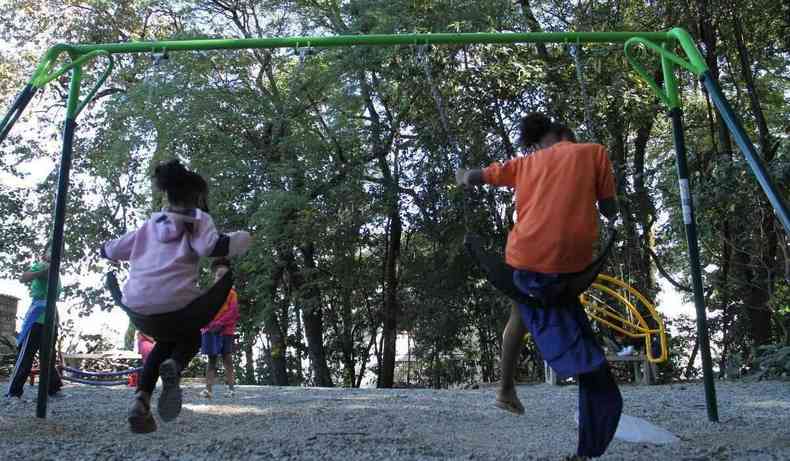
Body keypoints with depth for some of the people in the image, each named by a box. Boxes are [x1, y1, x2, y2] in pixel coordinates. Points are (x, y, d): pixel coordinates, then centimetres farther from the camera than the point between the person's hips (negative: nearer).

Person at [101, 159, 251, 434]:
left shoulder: (151, 224, 22)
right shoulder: (197, 220, 8)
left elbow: (109, 251, 29)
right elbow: (212, 247, -13)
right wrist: (242, 239, 4)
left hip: (137, 311, 5)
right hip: (175, 308, -4)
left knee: (167, 341, 35)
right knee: (190, 338, 30)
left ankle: (142, 399, 12)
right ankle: (174, 366, -7)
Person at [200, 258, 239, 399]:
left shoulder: (231, 294, 4)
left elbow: (233, 313, -5)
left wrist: (219, 324, -16)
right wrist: (210, 325, -12)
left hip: (226, 331, -1)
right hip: (210, 331, 2)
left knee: (227, 359, -1)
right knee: (211, 360, 2)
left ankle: (230, 388, 0)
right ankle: (208, 389, -3)